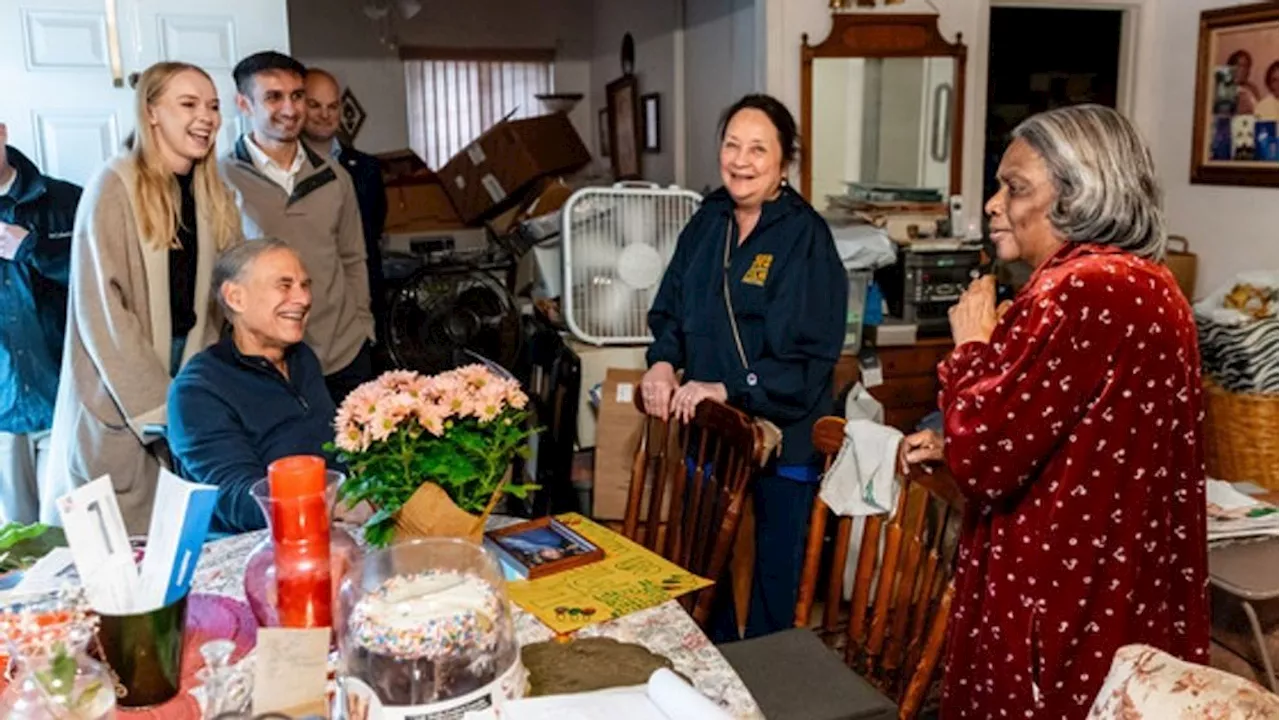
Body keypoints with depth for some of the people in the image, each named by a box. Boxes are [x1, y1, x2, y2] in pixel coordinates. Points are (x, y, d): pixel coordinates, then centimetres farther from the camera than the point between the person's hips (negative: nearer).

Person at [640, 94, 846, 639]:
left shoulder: (806, 237, -13)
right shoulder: (707, 223, 4)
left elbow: (811, 357, -18)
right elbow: (670, 310, 12)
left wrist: (728, 389, -25)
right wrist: (663, 361, -8)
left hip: (783, 434, -5)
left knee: (776, 572, 11)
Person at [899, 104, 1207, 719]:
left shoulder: (1083, 291, -23)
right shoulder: (1142, 283, 11)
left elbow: (983, 463, -24)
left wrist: (973, 344, -10)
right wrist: (950, 443, 13)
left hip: (1063, 605, -10)